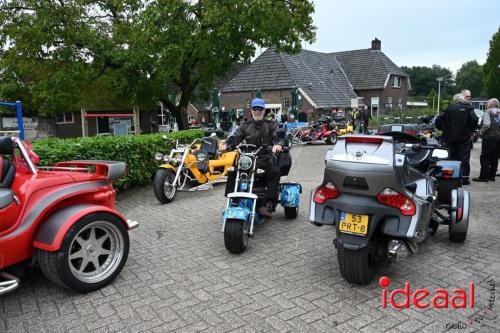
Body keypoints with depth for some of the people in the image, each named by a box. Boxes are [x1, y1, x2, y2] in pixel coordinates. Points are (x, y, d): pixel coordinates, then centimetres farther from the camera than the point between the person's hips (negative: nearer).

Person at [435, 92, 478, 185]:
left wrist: (442, 129, 10)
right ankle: (464, 178, 3)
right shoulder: (468, 108, 0)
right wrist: (471, 130, 0)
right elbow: (474, 119, -14)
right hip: (465, 137, -2)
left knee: (452, 157, 10)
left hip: (450, 137, 2)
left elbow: (438, 119, -4)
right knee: (464, 158, 4)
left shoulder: (449, 108, 4)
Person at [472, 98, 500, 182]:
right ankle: (492, 176, 16)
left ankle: (483, 176, -5)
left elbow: (487, 124, -18)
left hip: (490, 136, -7)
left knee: (485, 157, -3)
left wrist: (482, 131, -2)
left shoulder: (488, 112, -7)